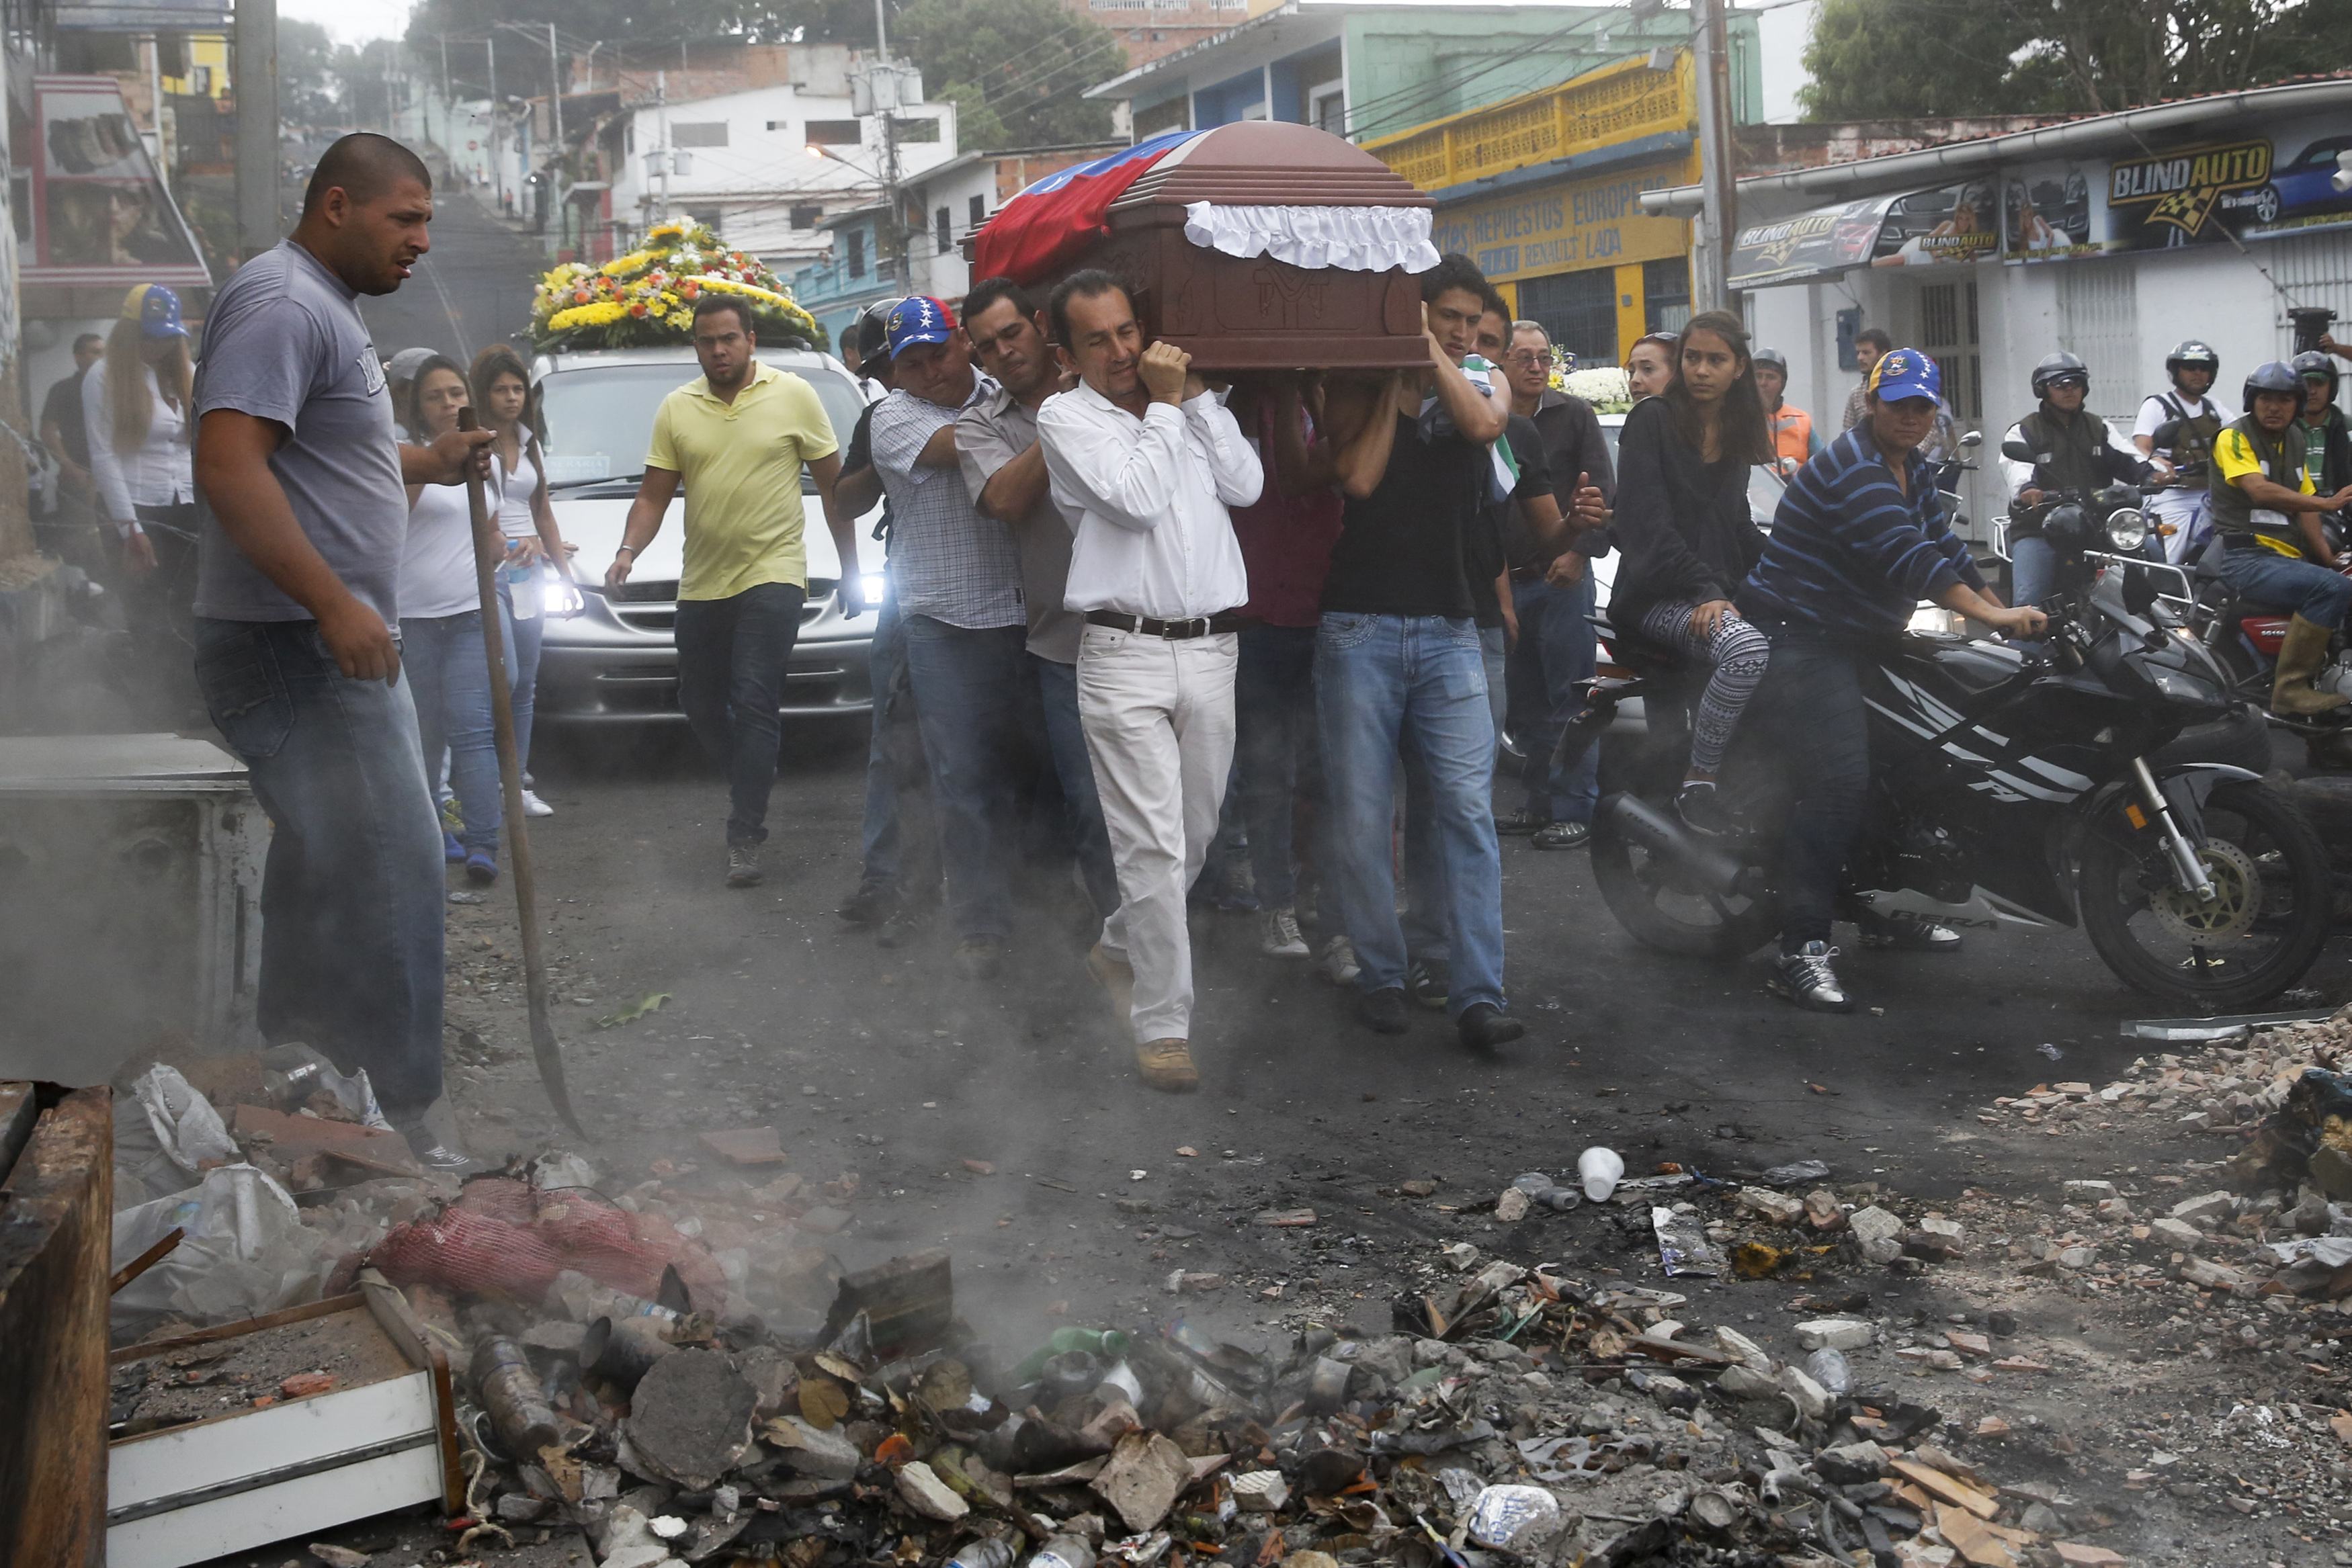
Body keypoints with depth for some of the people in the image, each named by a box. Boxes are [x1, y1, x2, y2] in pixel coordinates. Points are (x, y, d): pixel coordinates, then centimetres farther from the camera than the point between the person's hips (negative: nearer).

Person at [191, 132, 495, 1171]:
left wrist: (428, 463, 13)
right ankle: (406, 1114, -1)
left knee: (323, 868, 16)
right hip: (302, 649, -11)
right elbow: (229, 465, -25)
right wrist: (334, 603, -28)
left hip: (327, 644, 11)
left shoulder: (327, 308, 19)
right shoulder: (283, 305, -15)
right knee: (389, 869, -9)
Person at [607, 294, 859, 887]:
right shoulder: (677, 409, 7)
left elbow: (832, 486, 4)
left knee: (754, 703, -13)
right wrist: (627, 551, -10)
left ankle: (745, 836, -8)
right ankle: (751, 781, 38)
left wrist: (851, 571, 4)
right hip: (701, 584, 4)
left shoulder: (793, 396, -1)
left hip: (773, 574, -4)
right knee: (701, 706, 11)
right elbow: (653, 496, 8)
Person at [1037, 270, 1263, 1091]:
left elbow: (1246, 485, 2)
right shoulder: (1065, 417, 1)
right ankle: (1163, 1024, -2)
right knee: (1152, 846, -9)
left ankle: (1119, 950, 39)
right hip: (1126, 656, -5)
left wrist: (1197, 394, 1)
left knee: (1196, 835, 15)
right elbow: (1136, 499, -13)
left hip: (1210, 650, 5)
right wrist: (1163, 405, -5)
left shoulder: (1188, 405, 16)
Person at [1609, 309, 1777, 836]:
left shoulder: (1736, 435, 17)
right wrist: (1703, 592, -22)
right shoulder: (1653, 420, -3)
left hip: (1721, 589, 7)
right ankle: (1697, 784, -21)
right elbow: (1647, 520, -13)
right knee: (1747, 650, -34)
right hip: (1658, 593, -7)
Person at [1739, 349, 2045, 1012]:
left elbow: (1944, 546, 18)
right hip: (1801, 640, -11)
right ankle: (1801, 952, -24)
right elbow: (1905, 556, -28)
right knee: (1837, 783, -21)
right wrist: (1994, 616, -32)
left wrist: (2010, 616, 9)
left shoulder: (1911, 472, 16)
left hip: (1862, 643, 11)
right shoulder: (1852, 468, -18)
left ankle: (1888, 912, 28)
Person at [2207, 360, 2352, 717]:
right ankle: (2290, 688, -30)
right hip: (2247, 557, -8)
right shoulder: (2234, 437, -5)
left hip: (2290, 557, 8)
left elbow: (2304, 503, 14)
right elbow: (2260, 491, -21)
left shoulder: (2294, 439, 19)